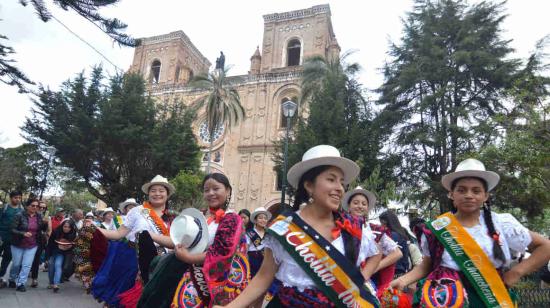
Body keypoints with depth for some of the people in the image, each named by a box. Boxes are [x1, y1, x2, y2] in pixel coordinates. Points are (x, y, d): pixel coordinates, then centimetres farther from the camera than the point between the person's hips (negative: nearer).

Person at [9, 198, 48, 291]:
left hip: (32, 245, 2)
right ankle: (12, 280, 39)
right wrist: (23, 233, -29)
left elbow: (43, 229, 5)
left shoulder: (39, 216, -2)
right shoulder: (19, 216, -13)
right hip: (18, 245, -2)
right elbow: (12, 229, -14)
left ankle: (21, 283, 9)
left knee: (27, 265, -2)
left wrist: (45, 223, -16)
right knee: (16, 264, 14)